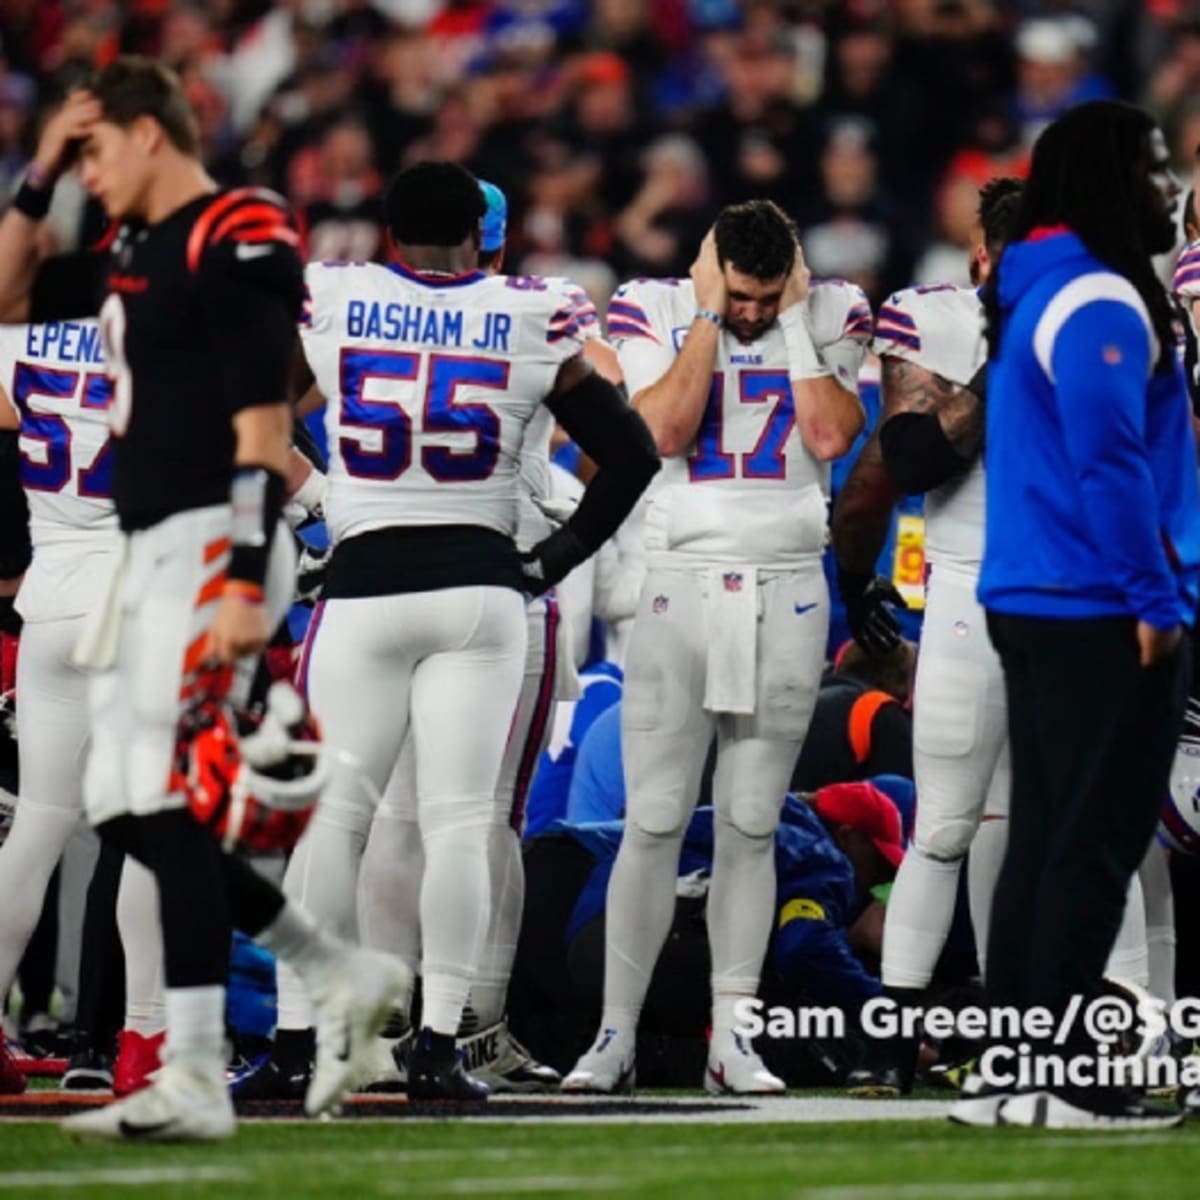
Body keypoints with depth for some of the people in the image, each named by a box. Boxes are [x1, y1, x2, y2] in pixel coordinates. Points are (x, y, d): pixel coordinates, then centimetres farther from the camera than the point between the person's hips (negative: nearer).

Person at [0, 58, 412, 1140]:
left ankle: (196, 1080, -14)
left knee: (164, 804, -13)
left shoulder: (234, 244, -12)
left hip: (211, 543, -10)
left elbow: (263, 427, -17)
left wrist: (243, 584, -23)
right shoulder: (135, 255, 16)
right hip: (151, 552, 10)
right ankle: (341, 976, 18)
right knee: (123, 812, 9)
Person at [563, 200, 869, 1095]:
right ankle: (616, 1036, 0)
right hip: (682, 584, -1)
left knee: (750, 825, 3)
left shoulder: (831, 316, 2)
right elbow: (667, 430, -15)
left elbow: (832, 437, -12)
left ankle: (731, 1040, 7)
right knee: (654, 821, -4)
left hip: (787, 596, 1)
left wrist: (794, 318, -9)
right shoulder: (654, 311, 0)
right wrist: (708, 316, -12)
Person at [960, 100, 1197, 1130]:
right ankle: (1058, 1078, -7)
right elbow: (1109, 461, -20)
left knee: (1046, 841, 12)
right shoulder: (1101, 305, -14)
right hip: (1101, 617, -10)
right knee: (1094, 846, -7)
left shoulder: (1038, 297, 18)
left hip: (1035, 608, 10)